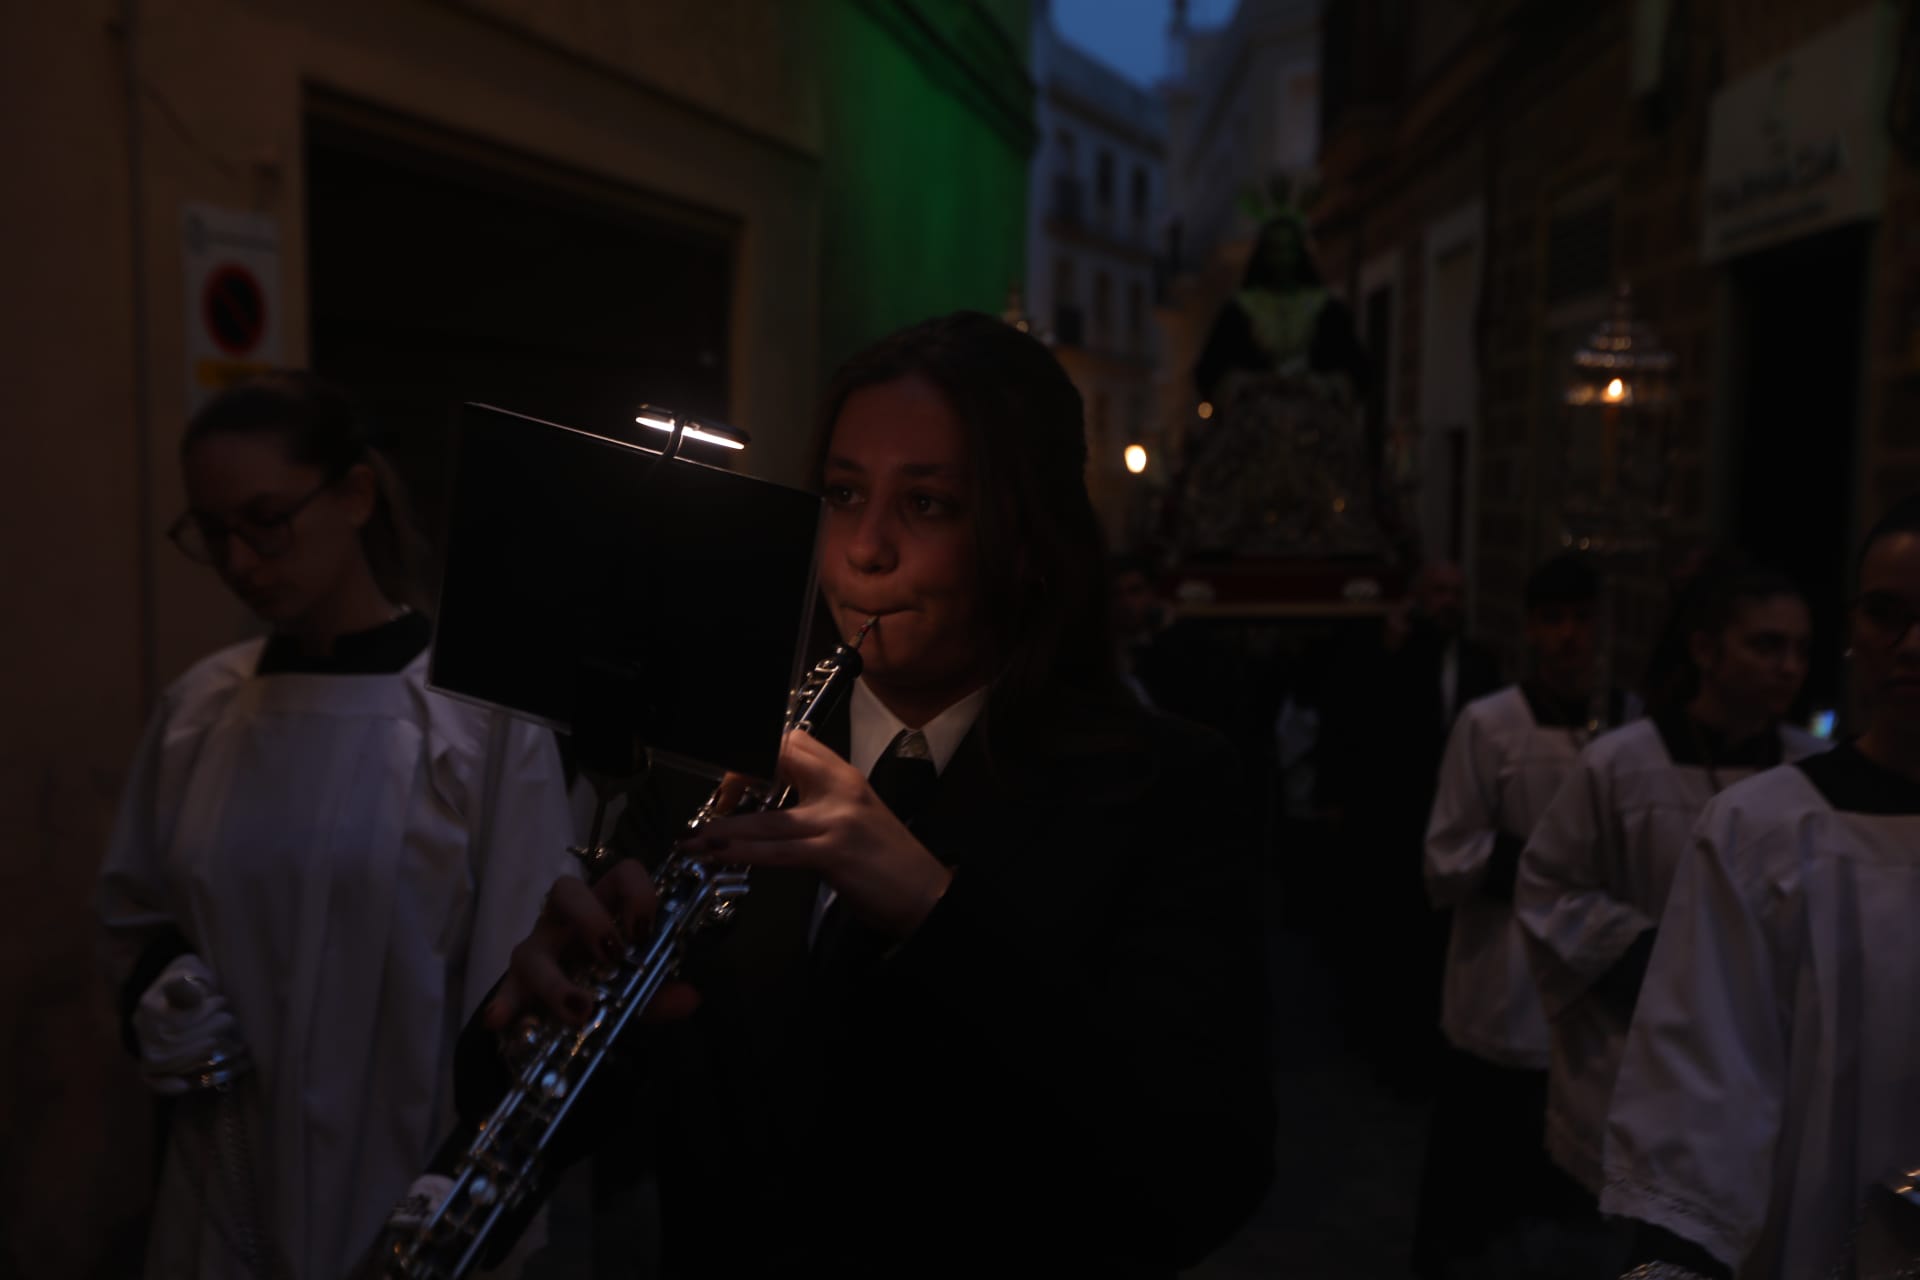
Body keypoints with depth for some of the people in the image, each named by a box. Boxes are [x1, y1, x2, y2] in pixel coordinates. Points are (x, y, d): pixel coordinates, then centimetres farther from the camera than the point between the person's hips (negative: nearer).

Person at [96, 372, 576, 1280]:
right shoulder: (196, 708, -1)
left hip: (410, 1203, -4)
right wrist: (156, 996, -6)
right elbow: (135, 910, 14)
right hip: (226, 1199, 4)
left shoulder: (486, 712, -15)